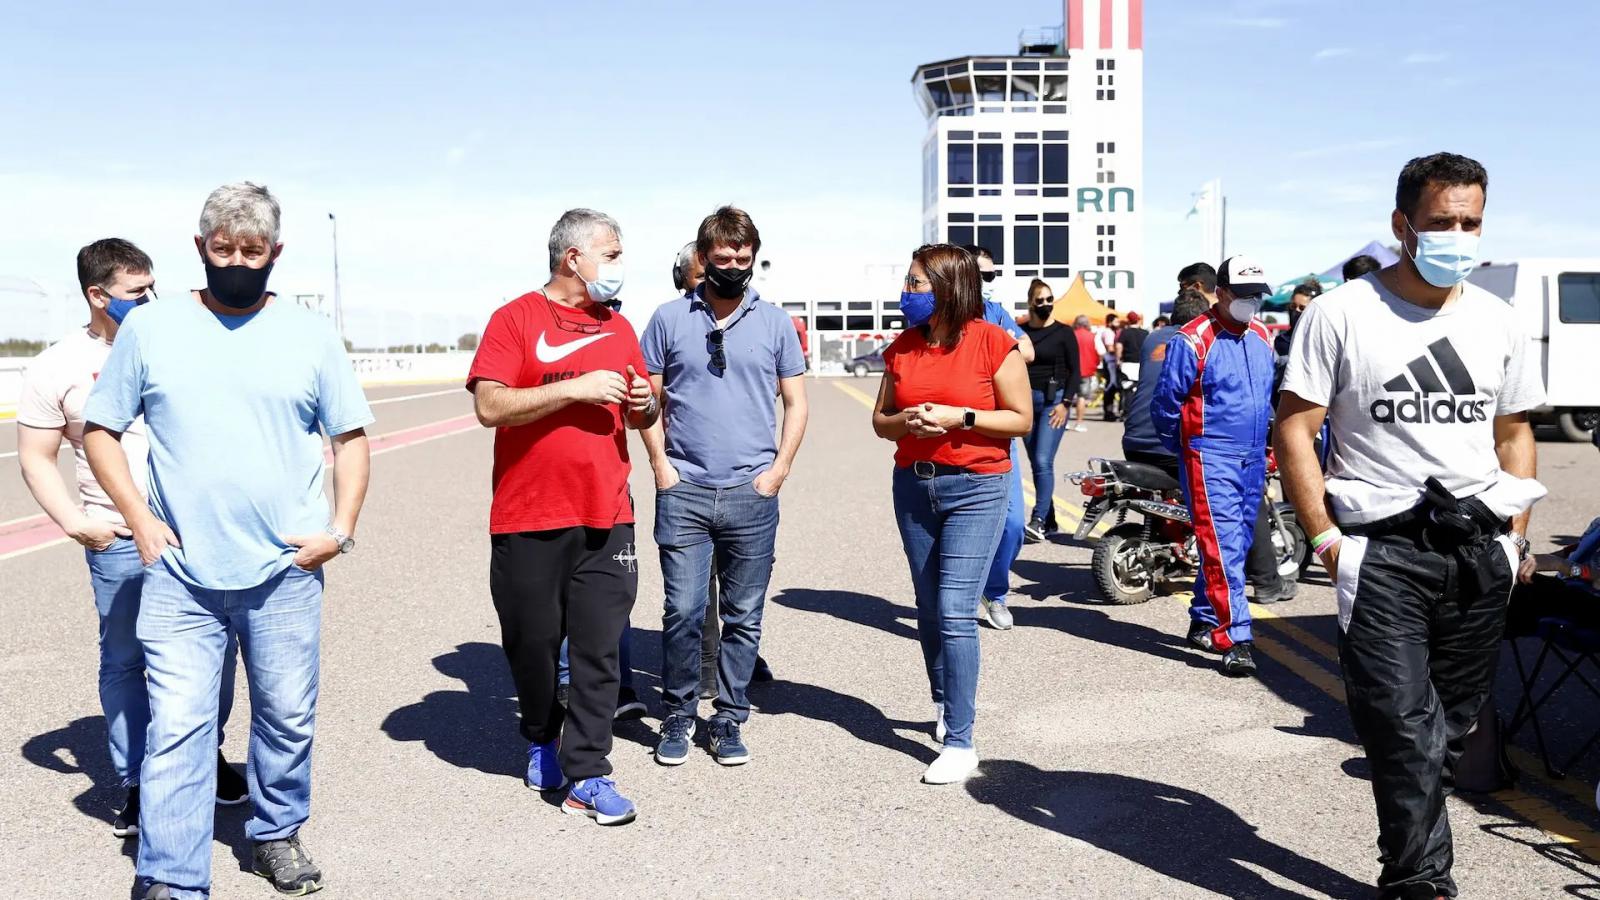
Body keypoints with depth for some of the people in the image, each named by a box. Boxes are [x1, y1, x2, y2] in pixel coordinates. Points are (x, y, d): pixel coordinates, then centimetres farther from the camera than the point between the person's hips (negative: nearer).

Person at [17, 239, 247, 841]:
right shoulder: (57, 368, -1)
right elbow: (36, 458, 3)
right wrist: (74, 521, -10)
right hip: (119, 543, -2)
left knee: (215, 649, 8)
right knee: (124, 662, 4)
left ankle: (208, 754, 29)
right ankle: (136, 785, 18)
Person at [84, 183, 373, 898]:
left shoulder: (311, 335, 5)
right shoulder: (149, 329, 4)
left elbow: (351, 436, 8)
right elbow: (99, 431, 8)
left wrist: (341, 530, -3)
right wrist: (140, 519, -4)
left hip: (285, 572, 1)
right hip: (179, 575, -1)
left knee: (288, 719, 11)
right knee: (176, 727, -3)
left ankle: (276, 834, 33)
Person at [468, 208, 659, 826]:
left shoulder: (619, 328, 14)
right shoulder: (515, 319, -2)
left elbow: (641, 415, 23)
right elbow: (489, 406, -14)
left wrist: (645, 403, -1)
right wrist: (577, 387, -17)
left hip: (606, 520, 3)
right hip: (528, 520, -3)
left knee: (600, 650, -1)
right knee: (532, 646, 11)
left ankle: (586, 775, 6)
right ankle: (542, 740, 36)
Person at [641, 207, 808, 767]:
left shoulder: (775, 322, 6)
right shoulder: (670, 319, 4)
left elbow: (796, 403, 9)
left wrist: (779, 470, -1)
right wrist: (661, 465, -1)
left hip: (752, 495, 1)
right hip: (684, 493, -1)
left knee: (743, 617, 7)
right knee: (683, 613, -2)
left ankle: (729, 720, 20)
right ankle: (677, 717, 16)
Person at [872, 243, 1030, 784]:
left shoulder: (992, 343, -8)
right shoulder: (903, 347, 7)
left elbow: (1021, 419, -5)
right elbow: (880, 420, 13)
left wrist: (959, 417, -17)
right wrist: (906, 421, -9)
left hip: (974, 490, -5)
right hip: (913, 485, 6)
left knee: (954, 612, -11)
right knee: (929, 610, 13)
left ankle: (960, 742, -4)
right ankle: (946, 703, 35)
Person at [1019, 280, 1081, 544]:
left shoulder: (1064, 333, 1)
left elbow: (1075, 371, 0)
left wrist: (1065, 403, -10)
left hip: (1054, 401, -4)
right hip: (1027, 401, 4)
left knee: (1043, 461, -15)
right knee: (1036, 463, 7)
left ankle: (1038, 520, -18)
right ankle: (1049, 521, 16)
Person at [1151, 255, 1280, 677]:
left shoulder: (1263, 337, 11)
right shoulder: (1192, 341, -11)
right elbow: (1166, 401, -6)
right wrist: (1183, 448, 5)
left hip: (1253, 459, 8)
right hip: (1211, 458, -7)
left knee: (1236, 547, 13)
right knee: (1221, 547, -13)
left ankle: (1204, 622, 26)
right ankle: (1236, 638, -15)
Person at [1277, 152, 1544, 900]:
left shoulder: (1496, 321, 10)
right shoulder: (1341, 314, -4)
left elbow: (1513, 431, 17)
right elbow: (1295, 427, -5)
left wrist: (1515, 538, 9)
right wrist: (1324, 538, -11)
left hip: (1481, 553, 5)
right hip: (1382, 550, -5)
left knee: (1449, 729, 11)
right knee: (1401, 727, -10)